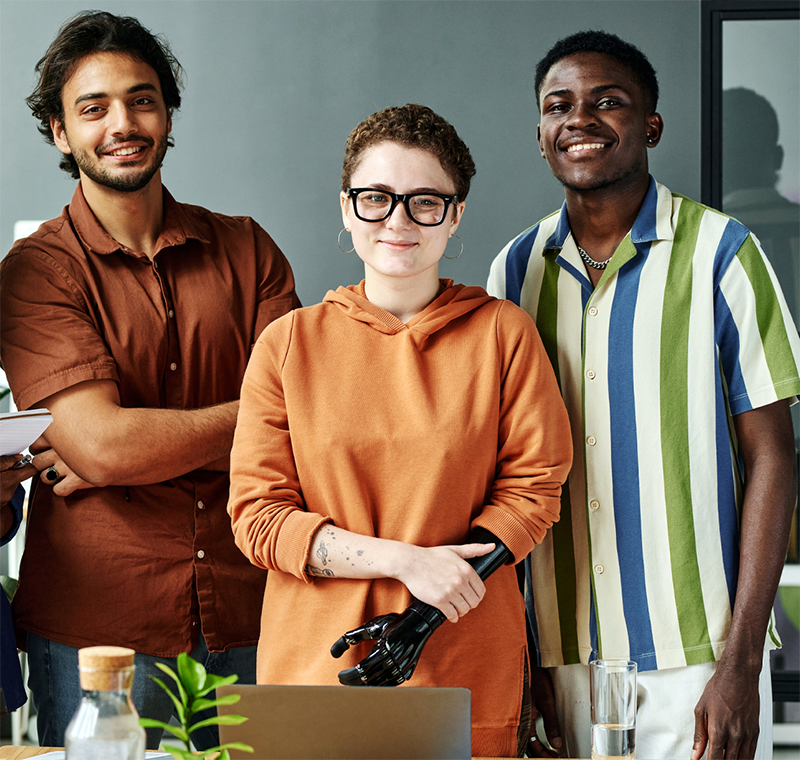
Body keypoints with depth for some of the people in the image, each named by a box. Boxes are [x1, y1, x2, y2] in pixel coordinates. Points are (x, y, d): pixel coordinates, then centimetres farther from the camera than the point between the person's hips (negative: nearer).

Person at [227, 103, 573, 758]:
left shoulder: (504, 333, 1)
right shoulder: (288, 344, 2)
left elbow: (534, 488, -2)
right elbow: (257, 515, -2)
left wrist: (420, 618, -14)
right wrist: (405, 561, -15)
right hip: (313, 665, 1)